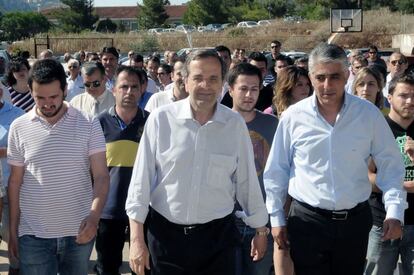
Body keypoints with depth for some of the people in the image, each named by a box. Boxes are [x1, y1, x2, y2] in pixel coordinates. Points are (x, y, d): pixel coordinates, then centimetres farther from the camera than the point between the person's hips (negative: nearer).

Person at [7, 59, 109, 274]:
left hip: (79, 231, 0)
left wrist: (94, 216, -24)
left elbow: (101, 176, -8)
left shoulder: (89, 125, -4)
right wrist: (13, 231, 6)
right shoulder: (19, 127, -1)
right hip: (33, 235, 0)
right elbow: (15, 182, 6)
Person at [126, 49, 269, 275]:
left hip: (218, 234, 1)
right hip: (165, 233, -1)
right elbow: (141, 178, -6)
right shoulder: (161, 118, -8)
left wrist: (261, 230, 13)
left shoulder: (235, 124, -3)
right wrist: (136, 239, -6)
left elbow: (247, 181, 6)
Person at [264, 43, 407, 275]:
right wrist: (276, 218, 5)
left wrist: (394, 211, -3)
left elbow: (390, 165, 5)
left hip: (355, 221, 1)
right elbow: (275, 171, 3)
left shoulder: (369, 114, -4)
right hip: (307, 221, -1)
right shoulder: (293, 117, -5)